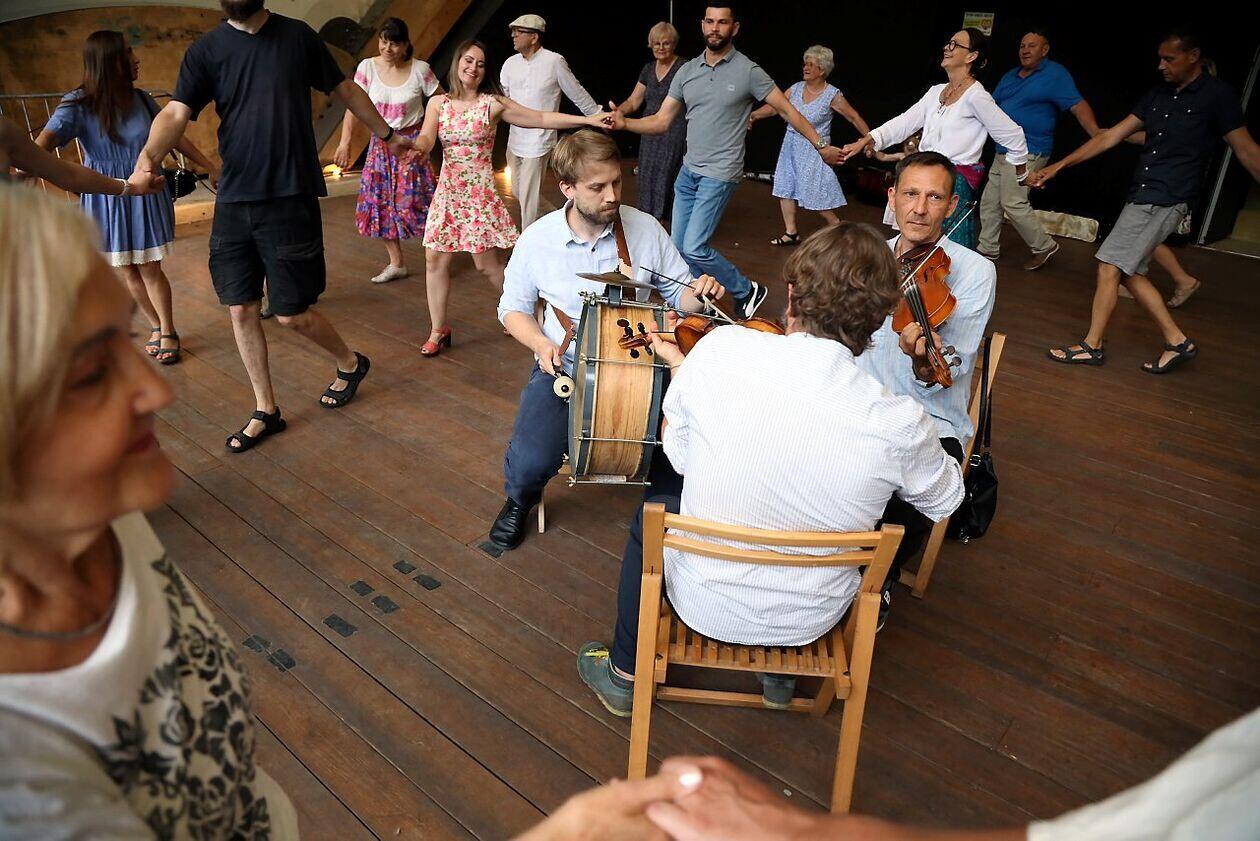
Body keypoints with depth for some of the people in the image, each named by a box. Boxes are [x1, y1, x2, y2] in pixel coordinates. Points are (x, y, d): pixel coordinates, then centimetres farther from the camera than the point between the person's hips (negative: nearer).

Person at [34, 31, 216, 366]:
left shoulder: (140, 99, -4)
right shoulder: (78, 104, -15)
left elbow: (174, 136, 9)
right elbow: (46, 140, -27)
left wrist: (210, 167, 12)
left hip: (145, 194, 1)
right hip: (105, 197, -1)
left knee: (150, 270, 1)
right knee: (128, 272, 10)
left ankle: (168, 332, 16)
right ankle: (156, 326, 28)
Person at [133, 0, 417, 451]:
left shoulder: (297, 36, 0)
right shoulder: (206, 50, 2)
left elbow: (346, 91, 14)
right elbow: (176, 112, -11)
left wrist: (387, 134, 22)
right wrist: (149, 155, -31)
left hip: (291, 199, -3)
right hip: (233, 201, 3)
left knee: (292, 313, -2)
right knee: (240, 309, 6)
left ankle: (350, 363, 28)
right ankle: (266, 411, 22)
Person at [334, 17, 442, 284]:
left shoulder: (420, 70, -10)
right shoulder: (368, 67, -6)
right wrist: (345, 142, -14)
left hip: (412, 142, -3)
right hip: (381, 143, 3)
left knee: (412, 201, -7)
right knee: (380, 202, 4)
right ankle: (396, 264, 17)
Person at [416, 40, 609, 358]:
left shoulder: (493, 104, -3)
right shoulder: (438, 103, 5)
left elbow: (542, 119, -5)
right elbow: (426, 139, -7)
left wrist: (588, 120, -12)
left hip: (480, 192, -3)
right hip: (447, 190, 4)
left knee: (488, 264, -4)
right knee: (435, 259, 2)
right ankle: (438, 329, 14)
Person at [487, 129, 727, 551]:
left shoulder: (646, 229, -4)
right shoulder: (537, 238, -5)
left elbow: (678, 294, 6)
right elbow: (514, 308, 6)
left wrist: (699, 294, -18)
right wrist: (541, 343, -14)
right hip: (562, 369, 0)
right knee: (529, 462, -20)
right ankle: (520, 500, 20)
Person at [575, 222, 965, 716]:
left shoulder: (720, 349, -23)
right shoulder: (901, 424, -22)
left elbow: (679, 456, -7)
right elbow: (946, 501, -1)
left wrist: (678, 367, 8)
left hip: (704, 604, -1)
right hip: (810, 622, 1)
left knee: (651, 510, 31)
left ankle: (623, 674, 43)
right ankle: (782, 673, 42)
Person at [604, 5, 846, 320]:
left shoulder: (747, 71, -6)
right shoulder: (687, 71, 8)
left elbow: (786, 110, -1)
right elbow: (661, 121, 7)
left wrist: (820, 145, -4)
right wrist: (624, 123, -10)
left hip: (720, 174, -6)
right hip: (688, 172, 6)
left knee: (694, 249, -14)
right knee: (679, 248, 7)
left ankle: (747, 292, 7)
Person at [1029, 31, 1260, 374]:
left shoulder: (1216, 95, -6)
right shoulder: (1158, 94, 12)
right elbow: (1110, 136, 12)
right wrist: (1057, 166, 7)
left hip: (1166, 200, -8)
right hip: (1141, 196, 8)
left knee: (1110, 266, -9)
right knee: (1130, 272, 9)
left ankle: (1091, 346, 2)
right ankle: (1177, 341, 19)